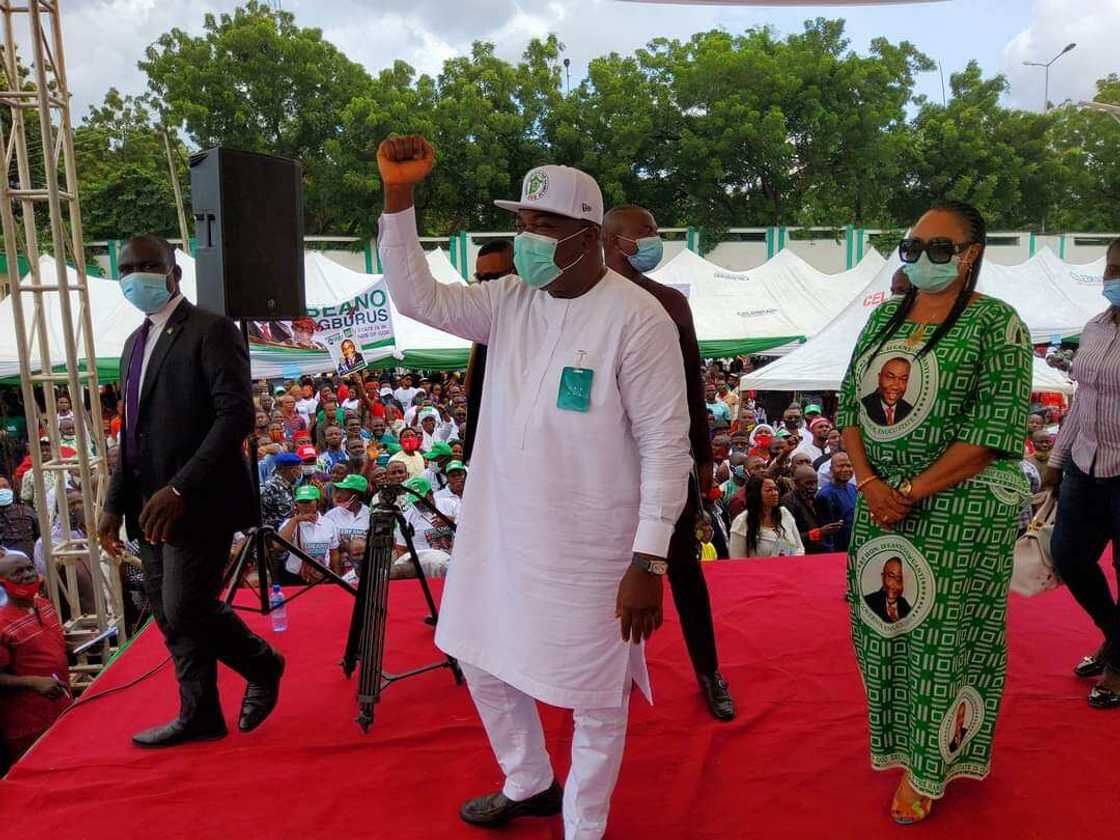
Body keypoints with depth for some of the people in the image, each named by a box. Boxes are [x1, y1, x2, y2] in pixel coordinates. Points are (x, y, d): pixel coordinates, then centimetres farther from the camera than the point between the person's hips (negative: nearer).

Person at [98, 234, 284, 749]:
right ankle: (198, 717, 26)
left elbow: (237, 416, -18)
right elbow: (132, 434, 21)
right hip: (152, 506, 8)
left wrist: (180, 489, -23)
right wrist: (115, 503, 14)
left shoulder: (212, 331, -8)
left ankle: (263, 665, 18)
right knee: (169, 615, 11)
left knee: (187, 609, -9)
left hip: (199, 502, -8)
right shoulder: (135, 343, 18)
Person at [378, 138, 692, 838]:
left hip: (588, 551, -6)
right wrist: (398, 197, -11)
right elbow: (417, 296, 1)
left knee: (597, 698, 11)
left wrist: (649, 562, -19)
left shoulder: (637, 319, -17)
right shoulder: (511, 300, 2)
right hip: (501, 534, 7)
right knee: (486, 664, 23)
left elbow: (667, 445, -17)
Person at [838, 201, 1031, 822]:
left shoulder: (996, 324, -9)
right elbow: (850, 403, 8)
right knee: (881, 625, 13)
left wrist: (912, 491, -18)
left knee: (939, 632, 5)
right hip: (882, 498, 6)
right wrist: (869, 481, -7)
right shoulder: (883, 317, 9)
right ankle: (896, 743, 36)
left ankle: (925, 768, 25)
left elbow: (994, 429, -16)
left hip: (961, 503, -5)